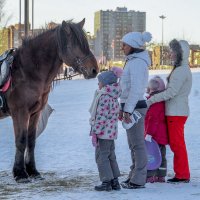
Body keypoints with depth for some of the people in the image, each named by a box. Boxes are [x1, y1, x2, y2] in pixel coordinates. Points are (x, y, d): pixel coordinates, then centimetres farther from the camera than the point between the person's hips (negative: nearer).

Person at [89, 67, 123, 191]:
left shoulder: (104, 97, -17)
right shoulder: (114, 97, 12)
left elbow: (101, 117, -20)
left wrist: (95, 133, -18)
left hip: (103, 133, -9)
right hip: (112, 133, 9)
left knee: (101, 156, -2)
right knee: (111, 156, 15)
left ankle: (107, 182, 0)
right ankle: (115, 181, 19)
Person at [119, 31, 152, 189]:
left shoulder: (138, 63, -16)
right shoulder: (132, 61, 16)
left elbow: (136, 89, -22)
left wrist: (128, 110, -23)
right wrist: (122, 107, 20)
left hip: (135, 107, -10)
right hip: (130, 106, 10)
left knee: (137, 144, -5)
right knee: (134, 144, 15)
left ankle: (138, 180, -1)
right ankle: (135, 176, 23)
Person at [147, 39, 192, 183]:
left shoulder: (181, 71, -16)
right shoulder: (182, 69, 16)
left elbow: (171, 92, -21)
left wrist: (152, 100, -17)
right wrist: (154, 97, 9)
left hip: (177, 112, -10)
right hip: (175, 111, 10)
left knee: (177, 143, -5)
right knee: (176, 143, 14)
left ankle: (183, 175, 0)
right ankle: (182, 173, 19)